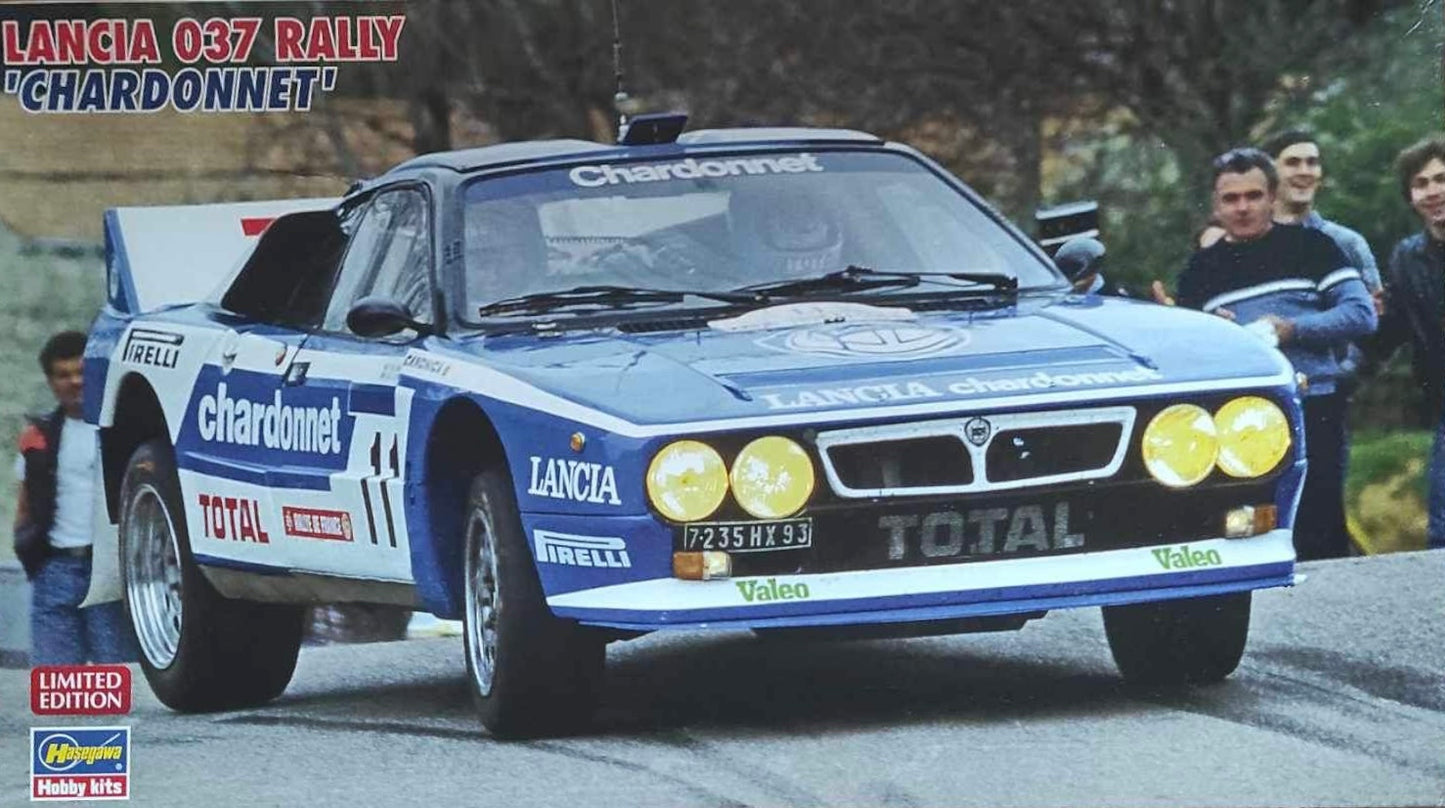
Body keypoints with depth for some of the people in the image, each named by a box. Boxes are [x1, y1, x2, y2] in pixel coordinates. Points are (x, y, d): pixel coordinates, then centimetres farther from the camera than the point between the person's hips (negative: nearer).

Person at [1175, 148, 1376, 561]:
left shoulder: (1309, 247, 7)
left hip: (1312, 409, -3)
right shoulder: (1201, 270, 17)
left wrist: (1292, 330, -12)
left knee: (1319, 536, -6)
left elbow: (1362, 313, 0)